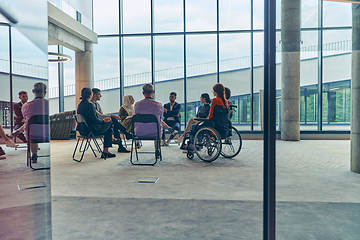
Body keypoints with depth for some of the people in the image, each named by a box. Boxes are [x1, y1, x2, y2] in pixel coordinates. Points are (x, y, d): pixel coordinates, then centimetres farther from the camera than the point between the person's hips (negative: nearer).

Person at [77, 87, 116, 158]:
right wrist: (103, 120, -2)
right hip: (92, 130, -9)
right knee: (109, 123, 8)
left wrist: (103, 119, 15)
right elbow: (94, 120, -21)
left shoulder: (80, 104, 9)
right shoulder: (89, 105, -20)